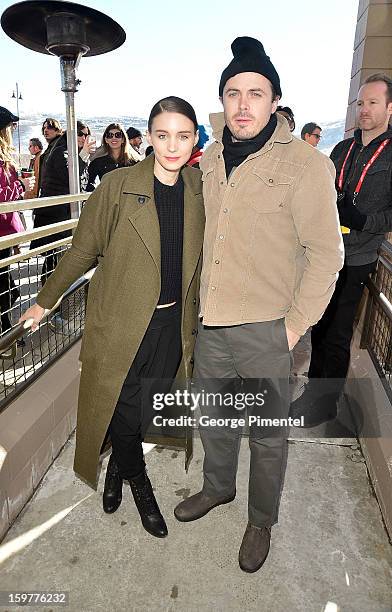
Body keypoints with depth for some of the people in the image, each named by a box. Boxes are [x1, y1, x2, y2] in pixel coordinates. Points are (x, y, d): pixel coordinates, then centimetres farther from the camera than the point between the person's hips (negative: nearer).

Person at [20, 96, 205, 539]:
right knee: (122, 412, 9)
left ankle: (117, 465, 47)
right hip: (121, 324, -3)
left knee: (147, 413, 14)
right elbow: (83, 251, -2)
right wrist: (45, 300, 6)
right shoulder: (118, 186, -11)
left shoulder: (200, 187, 0)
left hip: (173, 324, 4)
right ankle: (138, 483, 41)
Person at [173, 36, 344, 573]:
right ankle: (217, 487, 50)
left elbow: (326, 253, -10)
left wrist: (296, 324, -12)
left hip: (266, 331, -5)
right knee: (213, 418, 23)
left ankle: (262, 520, 39)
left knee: (268, 436, 13)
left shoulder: (305, 164, -11)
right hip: (210, 323, 6)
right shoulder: (211, 157, 6)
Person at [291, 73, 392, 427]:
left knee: (336, 336, 4)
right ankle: (315, 389, 35)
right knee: (319, 328, 16)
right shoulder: (343, 149, 12)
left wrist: (363, 220, -23)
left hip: (354, 261, -5)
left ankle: (325, 404, 21)